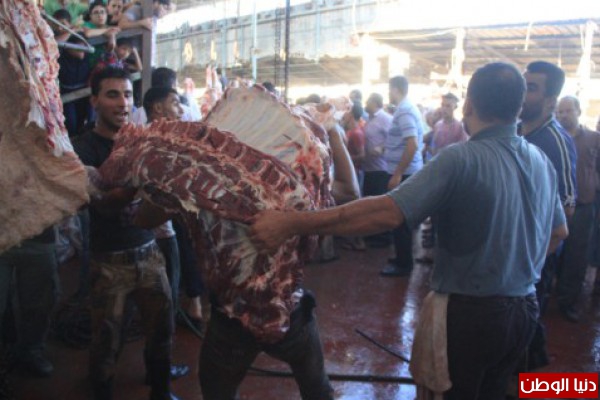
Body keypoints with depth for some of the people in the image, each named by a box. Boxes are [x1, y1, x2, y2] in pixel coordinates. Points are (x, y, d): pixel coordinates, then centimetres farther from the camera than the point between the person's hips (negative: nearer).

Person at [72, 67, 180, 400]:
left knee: (162, 327, 9)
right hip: (110, 260, -4)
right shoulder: (85, 148, -9)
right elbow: (100, 203, -23)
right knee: (107, 340, 5)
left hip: (148, 251, 4)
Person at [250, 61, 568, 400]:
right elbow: (559, 232, 12)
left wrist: (290, 224, -32)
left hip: (471, 312, -6)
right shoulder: (542, 161, 0)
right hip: (526, 309, 7)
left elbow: (387, 212, -32)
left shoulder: (462, 159, -23)